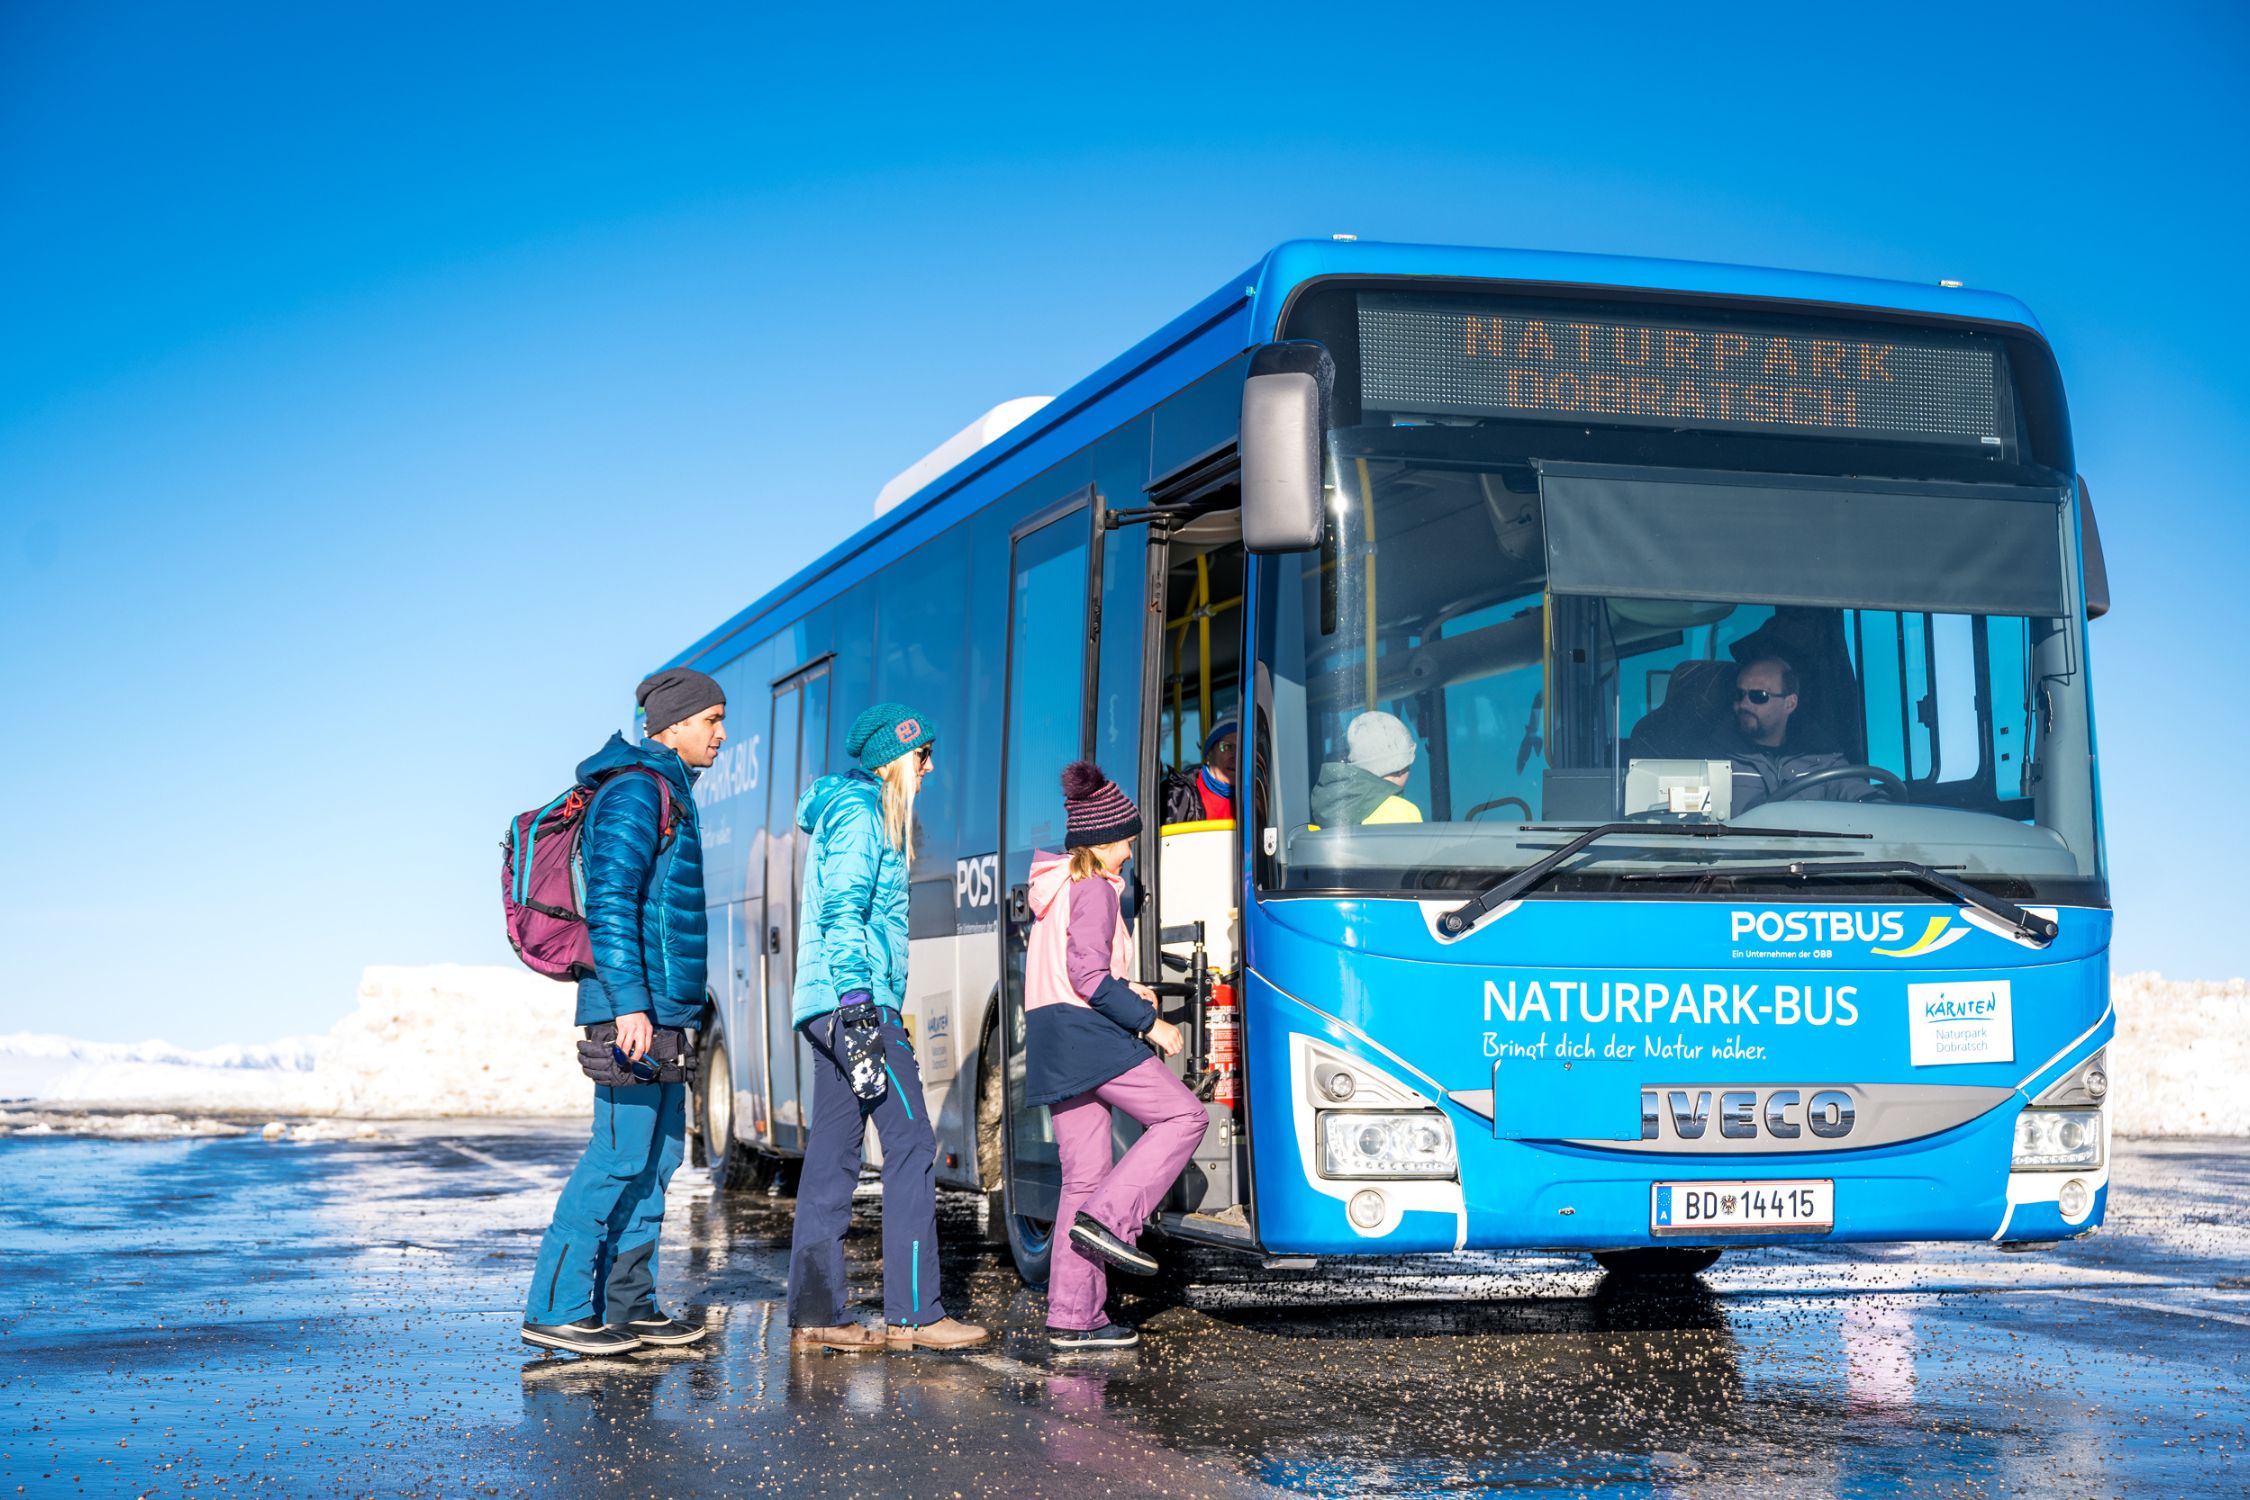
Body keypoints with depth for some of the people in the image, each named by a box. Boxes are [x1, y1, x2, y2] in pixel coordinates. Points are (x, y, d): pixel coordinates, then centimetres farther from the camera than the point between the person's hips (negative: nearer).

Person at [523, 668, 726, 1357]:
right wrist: (630, 1003, -25)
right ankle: (555, 1307, -7)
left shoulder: (668, 795, 21)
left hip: (662, 1014, 10)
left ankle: (627, 1305, 14)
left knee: (658, 1157, 10)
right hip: (635, 1011, -10)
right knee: (621, 1155, -10)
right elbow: (610, 902, -19)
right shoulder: (635, 791, -10)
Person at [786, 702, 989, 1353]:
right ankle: (912, 1312, -10)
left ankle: (814, 1315, 6)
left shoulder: (854, 810, 24)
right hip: (856, 1000, -10)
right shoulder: (859, 810, -7)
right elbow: (842, 913, -17)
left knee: (833, 1154, 6)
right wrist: (858, 1009, -23)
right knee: (911, 1143, -10)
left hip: (830, 1007, 10)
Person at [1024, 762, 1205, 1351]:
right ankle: (1108, 1218, -15)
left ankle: (1073, 1315, 4)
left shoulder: (1054, 889, 21)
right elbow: (1089, 978, -17)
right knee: (1183, 1116, -4)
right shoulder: (1095, 890, -7)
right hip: (1087, 1031, -9)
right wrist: (1151, 1023, -11)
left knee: (1084, 1174, 7)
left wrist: (1124, 991, 17)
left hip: (1051, 1036, 9)